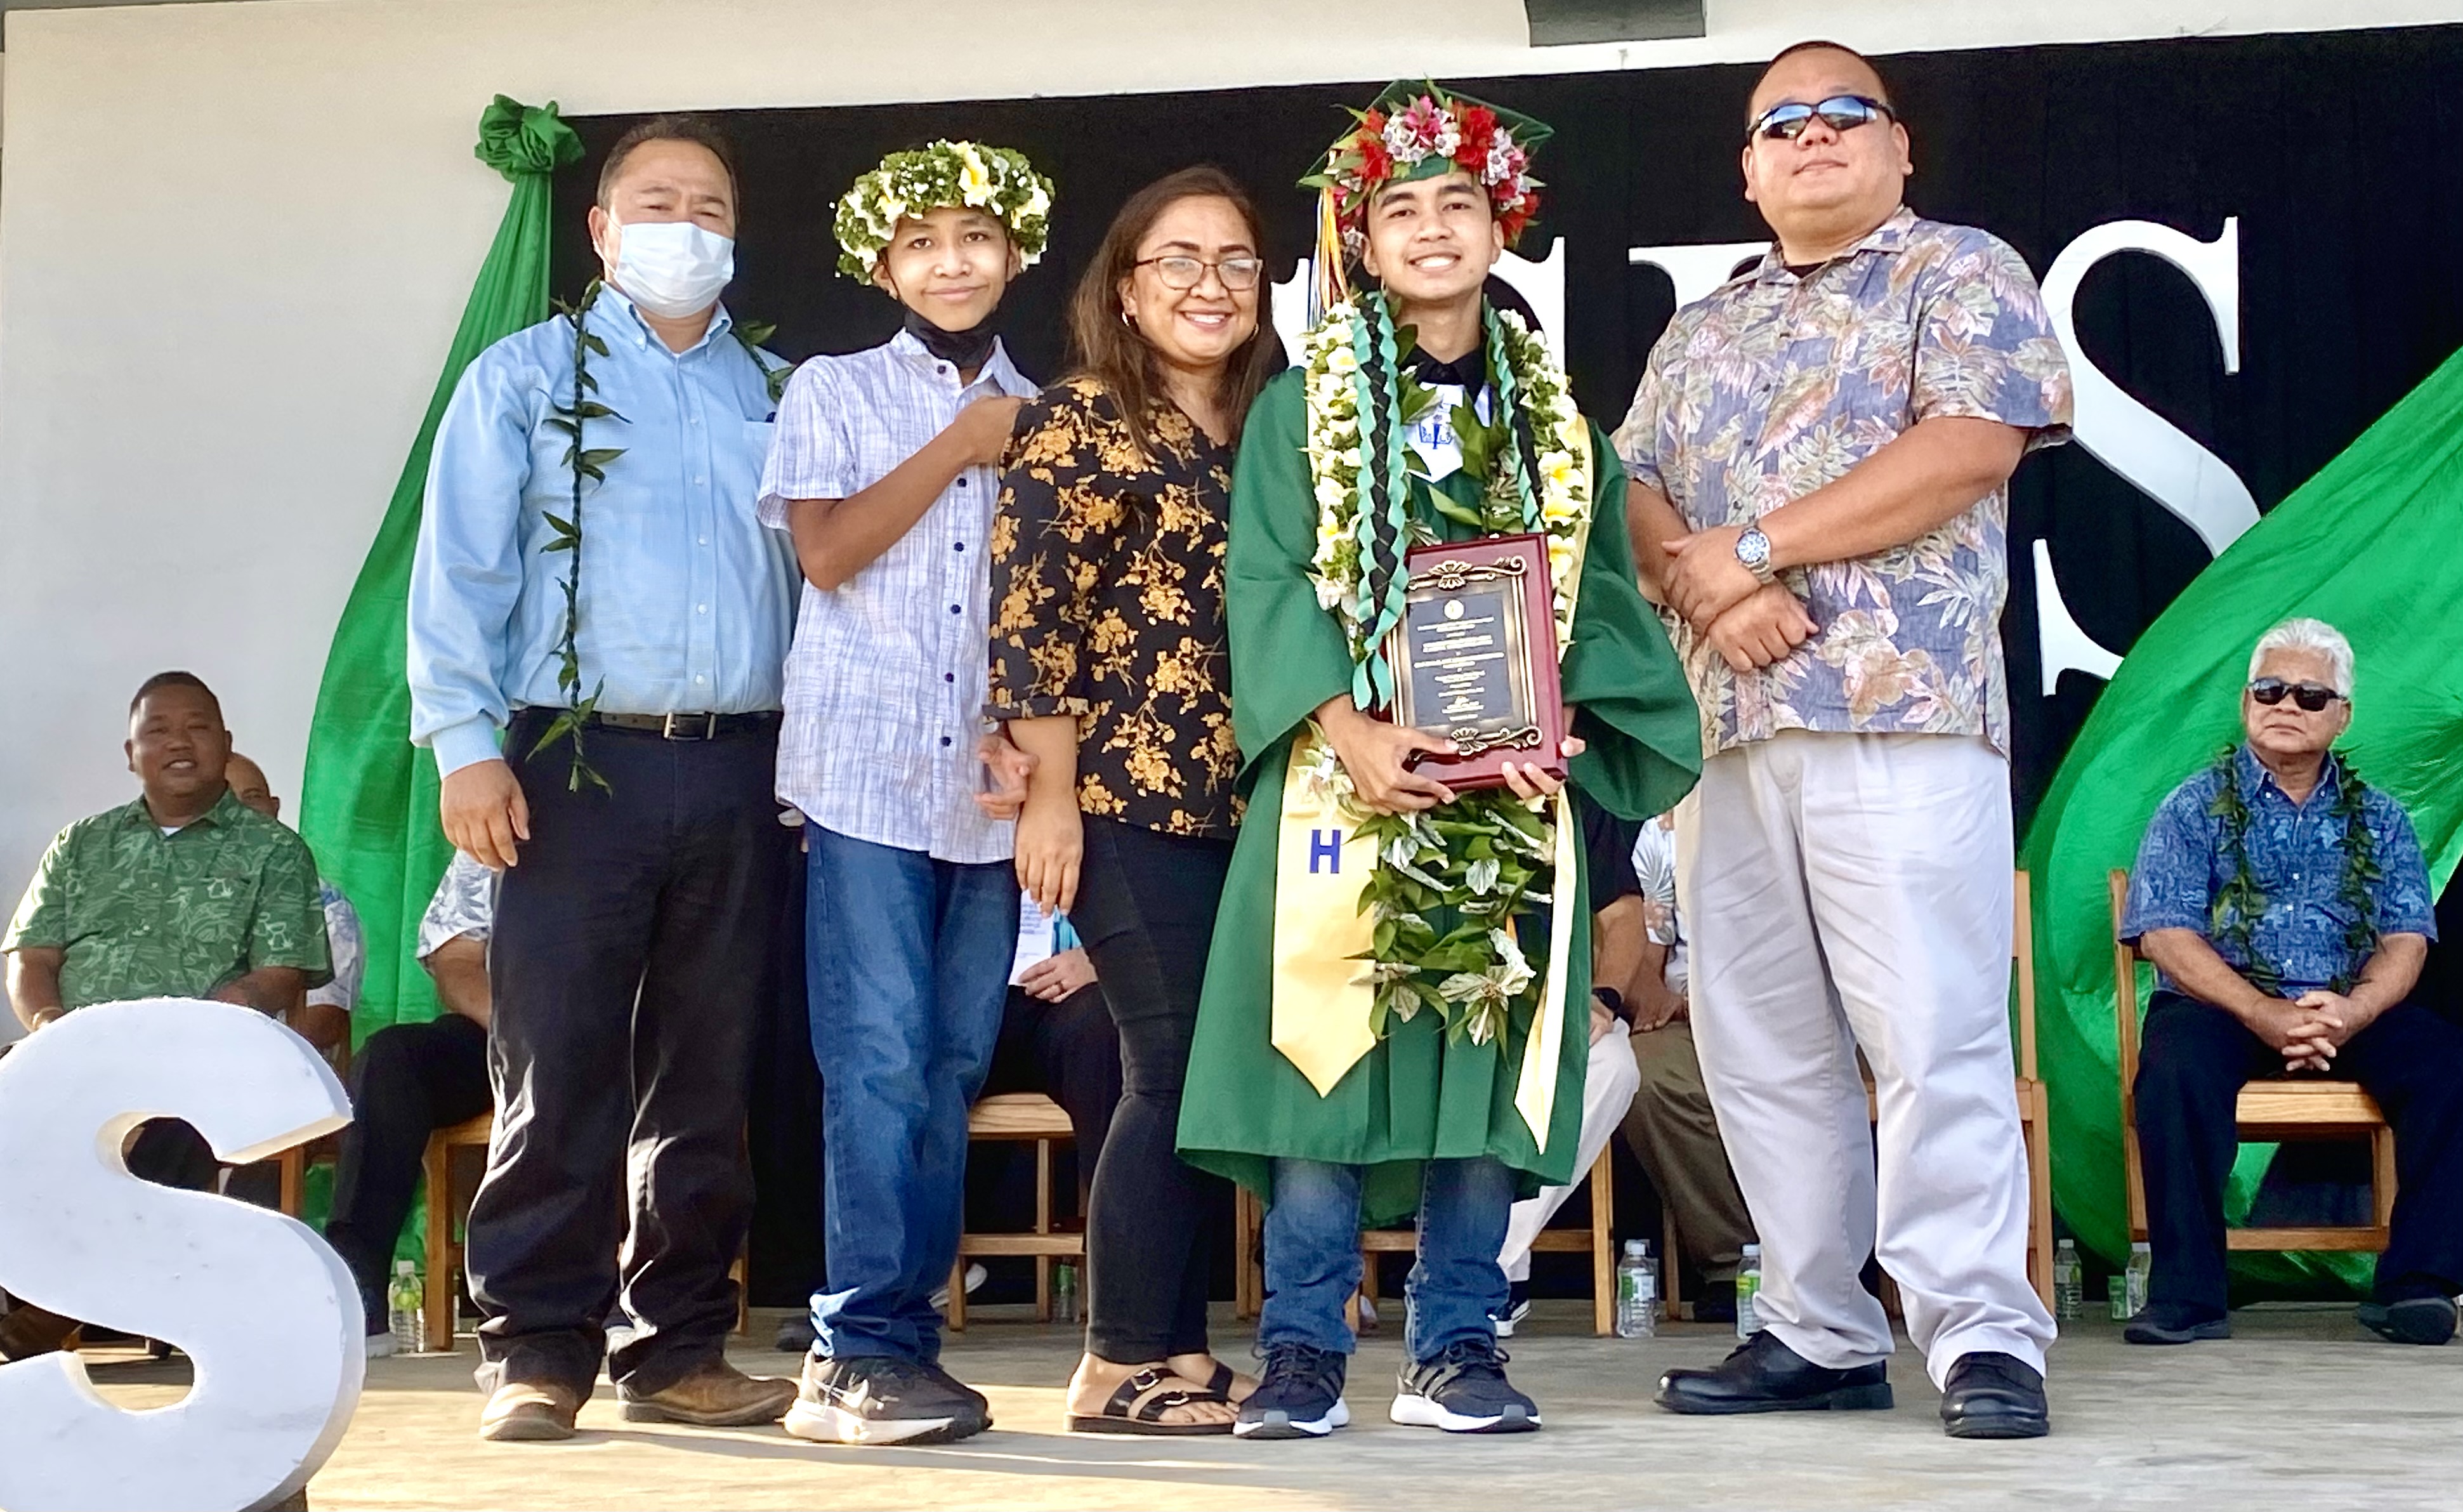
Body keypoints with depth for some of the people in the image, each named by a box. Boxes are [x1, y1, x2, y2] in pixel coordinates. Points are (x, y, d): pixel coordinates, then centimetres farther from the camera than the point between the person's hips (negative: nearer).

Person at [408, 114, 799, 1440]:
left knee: (708, 1077, 6)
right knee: (558, 1070, -6)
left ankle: (679, 1347, 14)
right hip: (581, 759, -3)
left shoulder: (779, 395, 17)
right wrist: (465, 744, -9)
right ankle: (535, 1351, 2)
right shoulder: (527, 377, 10)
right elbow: (461, 567, 2)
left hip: (739, 771, 3)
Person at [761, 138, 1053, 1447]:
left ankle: (892, 1338, 10)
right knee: (880, 1062, -10)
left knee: (953, 1067, 4)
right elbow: (826, 551, -7)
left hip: (995, 784, 4)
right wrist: (959, 448, -3)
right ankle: (866, 1348, -6)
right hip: (867, 768, -4)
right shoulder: (834, 392, 7)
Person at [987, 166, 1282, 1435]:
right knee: (1177, 1068, -8)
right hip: (1127, 801, -6)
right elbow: (1029, 618, -9)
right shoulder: (1078, 422, -3)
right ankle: (1119, 1365, 1)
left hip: (1244, 807, 6)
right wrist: (1050, 797, -13)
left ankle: (1178, 1351, 14)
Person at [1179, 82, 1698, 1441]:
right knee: (1325, 1051, -5)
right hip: (1342, 770, -2)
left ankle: (1453, 1352, 8)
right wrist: (1351, 733, -16)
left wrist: (1553, 721, -10)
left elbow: (1599, 591, 8)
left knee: (1487, 1050, 1)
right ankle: (1303, 1353, 2)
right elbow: (1266, 587, -2)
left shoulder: (1554, 414, 14)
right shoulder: (1303, 403, 6)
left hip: (1511, 784, 2)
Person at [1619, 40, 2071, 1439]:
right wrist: (1704, 585, -9)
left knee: (1934, 1033, -12)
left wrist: (1754, 547, -10)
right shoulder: (1699, 335, 23)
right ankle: (1818, 1333, 12)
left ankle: (1985, 1337, -7)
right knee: (1760, 1045, 5)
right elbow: (1632, 496, 15)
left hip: (1903, 711, -6)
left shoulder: (1963, 274, 6)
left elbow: (1972, 445, -10)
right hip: (1730, 725, 6)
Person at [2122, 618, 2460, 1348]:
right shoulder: (2195, 807, 7)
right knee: (2176, 1066, -35)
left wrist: (2350, 1011, -18)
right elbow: (2167, 937, -5)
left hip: (2352, 1010, 2)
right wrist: (2264, 1014, -20)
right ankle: (2186, 1294, -30)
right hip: (2225, 1004, -2)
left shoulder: (2377, 817, 16)